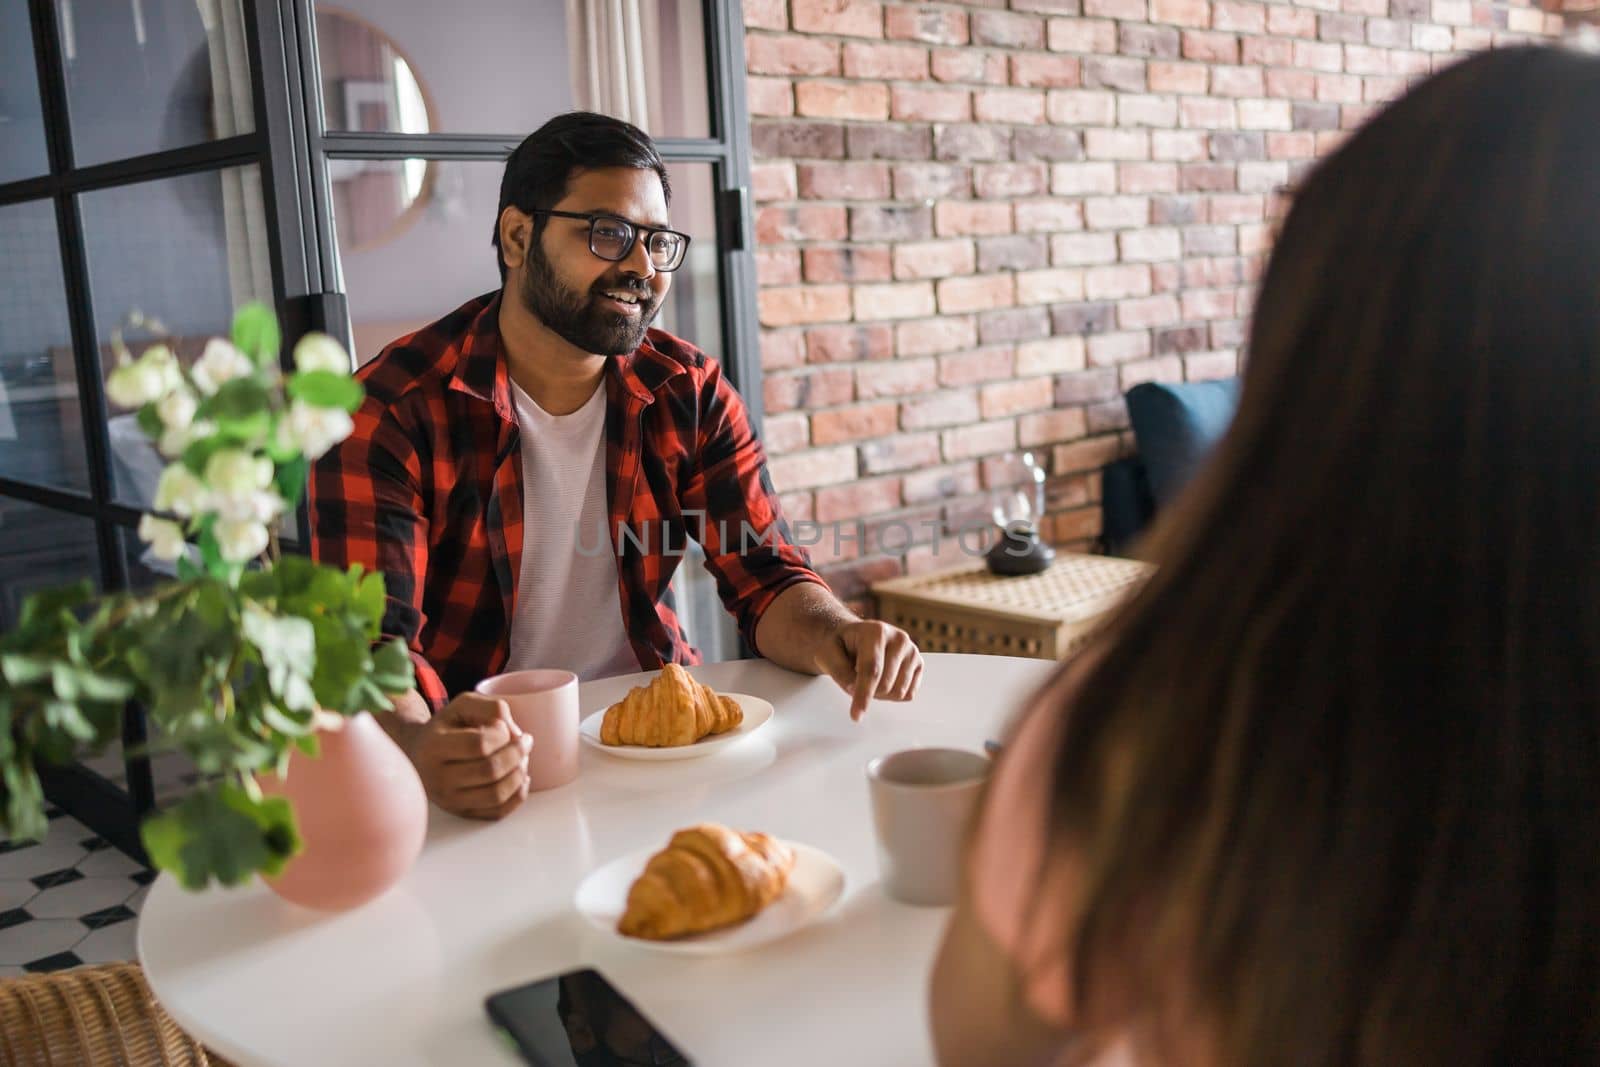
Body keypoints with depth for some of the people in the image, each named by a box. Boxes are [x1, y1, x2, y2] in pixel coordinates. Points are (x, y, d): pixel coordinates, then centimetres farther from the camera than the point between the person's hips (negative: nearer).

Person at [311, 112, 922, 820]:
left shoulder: (690, 394, 2)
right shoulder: (390, 411, -12)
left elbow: (765, 579, 0)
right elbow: (371, 644, -19)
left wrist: (834, 636, -24)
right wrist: (421, 746, -42)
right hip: (488, 759, -2)